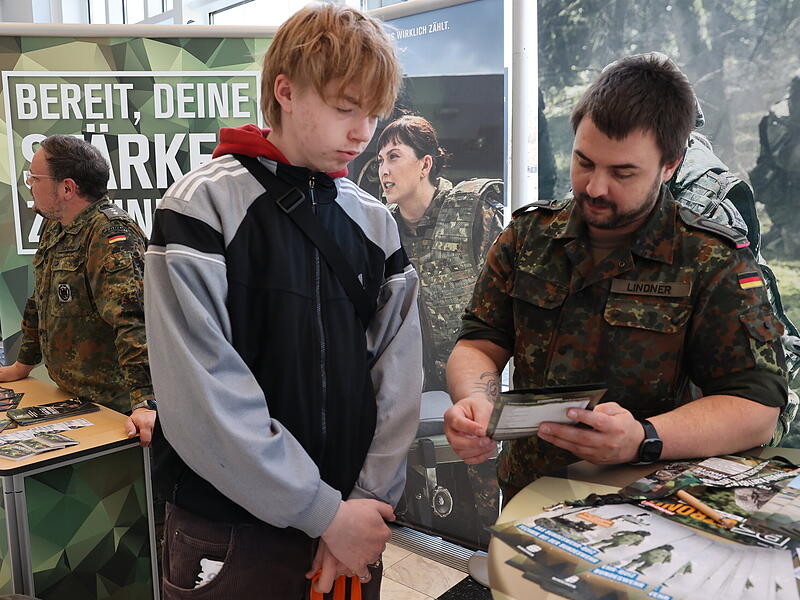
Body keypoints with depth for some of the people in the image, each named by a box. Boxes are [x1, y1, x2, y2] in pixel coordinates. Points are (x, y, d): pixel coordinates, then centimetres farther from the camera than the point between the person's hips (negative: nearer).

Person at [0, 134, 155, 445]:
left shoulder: (112, 233, -21)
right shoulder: (54, 228, 10)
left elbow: (134, 319, -32)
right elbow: (41, 304, 23)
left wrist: (146, 404, -39)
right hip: (70, 397, 9)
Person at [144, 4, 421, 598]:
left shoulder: (375, 222, 3)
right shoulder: (204, 205, -11)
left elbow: (398, 376, 0)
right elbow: (202, 396, -19)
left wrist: (368, 500, -10)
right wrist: (324, 510, -16)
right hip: (229, 533, -4)